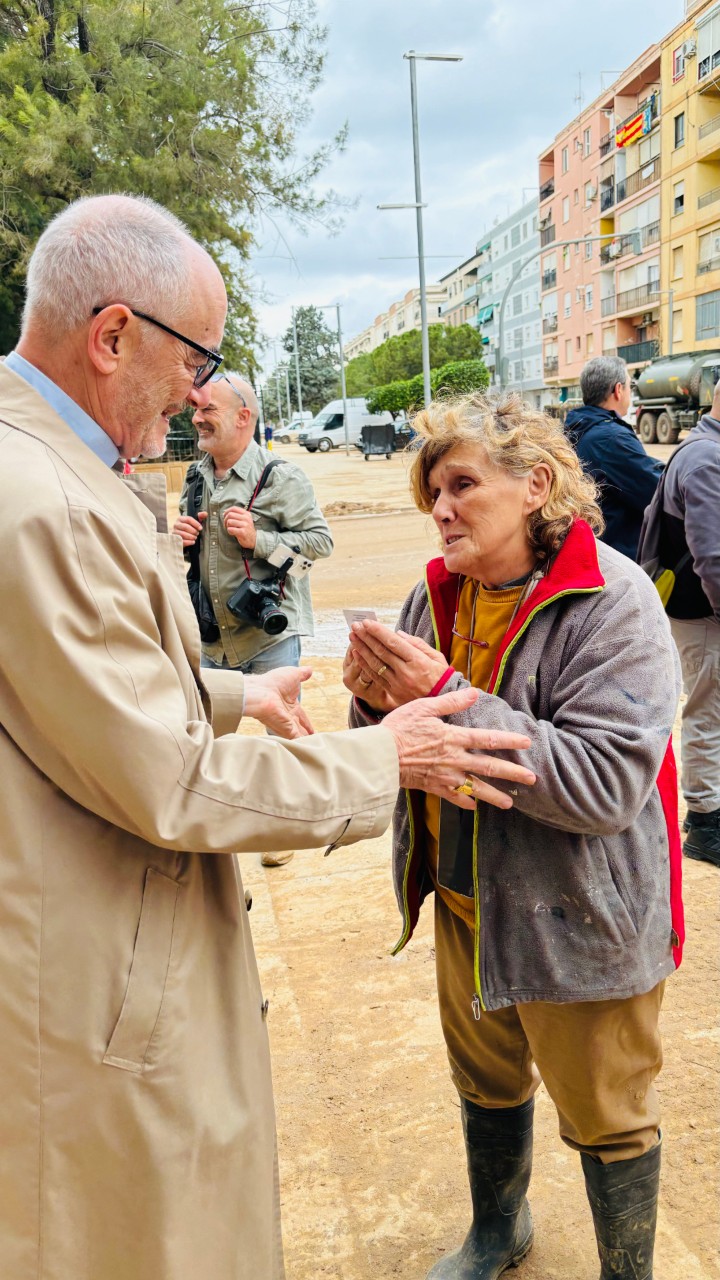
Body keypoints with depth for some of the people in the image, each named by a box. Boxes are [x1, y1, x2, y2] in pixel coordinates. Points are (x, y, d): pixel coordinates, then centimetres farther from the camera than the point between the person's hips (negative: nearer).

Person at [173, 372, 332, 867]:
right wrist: (182, 532, -2)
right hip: (213, 631, 6)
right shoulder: (197, 476, 7)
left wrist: (258, 539, -24)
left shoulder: (281, 477, -12)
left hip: (270, 631, -6)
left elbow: (321, 540, -14)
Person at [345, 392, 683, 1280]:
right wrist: (378, 700, -19)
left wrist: (449, 699, -33)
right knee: (486, 1085, 27)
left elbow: (607, 784, -31)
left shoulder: (612, 602, -21)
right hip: (467, 904, 6)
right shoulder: (441, 592, -2)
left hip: (577, 924, -6)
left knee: (606, 1120, 15)